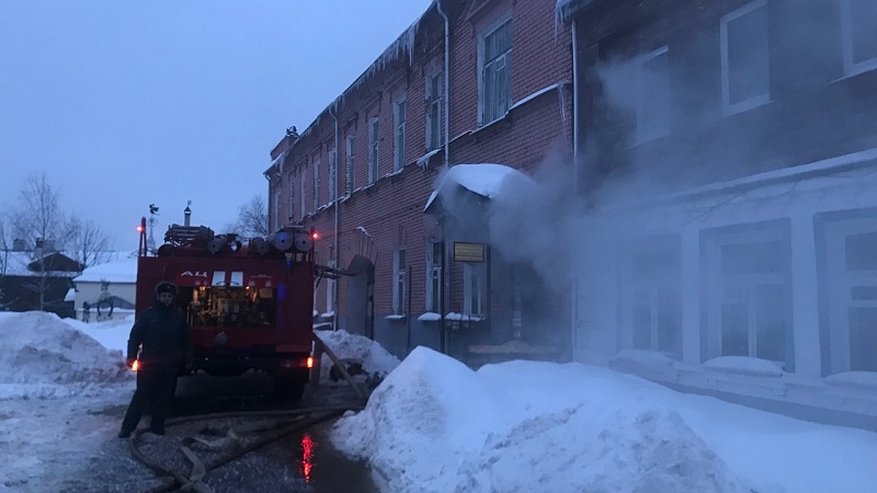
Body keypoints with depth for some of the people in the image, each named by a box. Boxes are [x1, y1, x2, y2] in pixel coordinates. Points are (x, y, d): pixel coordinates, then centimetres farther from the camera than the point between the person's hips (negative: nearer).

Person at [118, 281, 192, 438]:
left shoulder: (179, 316, 6)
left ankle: (157, 425, 22)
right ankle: (127, 427, 5)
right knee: (141, 396, -3)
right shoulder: (148, 315, -2)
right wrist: (132, 358, -11)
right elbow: (134, 337, -3)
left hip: (170, 366, 3)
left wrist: (188, 359, 10)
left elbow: (185, 340, 12)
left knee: (165, 397, 9)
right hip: (149, 365, -3)